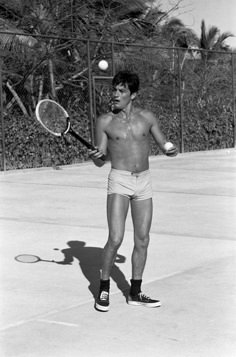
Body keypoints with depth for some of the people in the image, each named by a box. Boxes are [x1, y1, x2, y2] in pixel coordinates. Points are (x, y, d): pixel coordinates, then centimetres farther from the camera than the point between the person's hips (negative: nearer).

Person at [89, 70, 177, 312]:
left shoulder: (147, 117, 5)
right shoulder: (105, 121, -1)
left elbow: (163, 145, 11)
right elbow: (100, 162, 0)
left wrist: (171, 150, -12)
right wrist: (95, 156, -23)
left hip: (144, 183, 3)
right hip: (119, 182, -3)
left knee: (142, 240, 7)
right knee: (115, 239, -13)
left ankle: (135, 293, 20)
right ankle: (103, 289, 6)